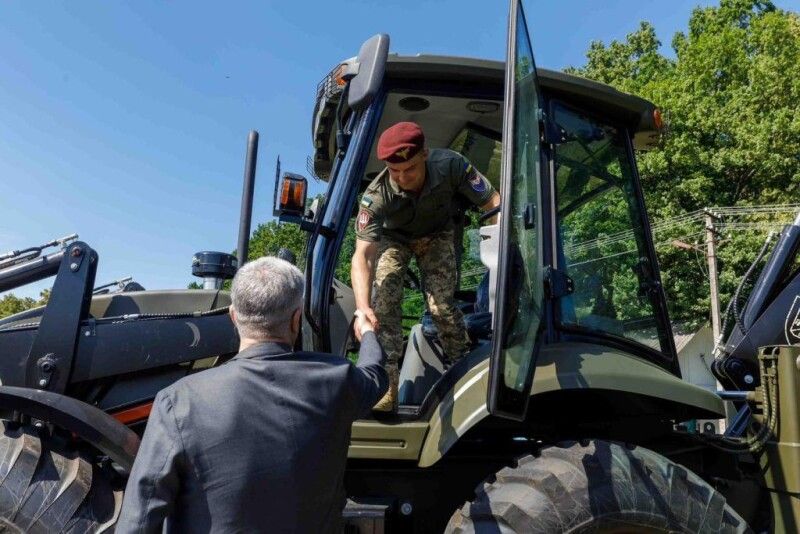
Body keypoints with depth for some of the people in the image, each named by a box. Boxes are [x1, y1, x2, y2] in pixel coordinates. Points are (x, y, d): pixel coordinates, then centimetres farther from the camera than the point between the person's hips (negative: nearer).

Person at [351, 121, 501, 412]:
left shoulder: (450, 165, -34)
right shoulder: (376, 196, -37)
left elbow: (493, 202, -27)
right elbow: (362, 255, -44)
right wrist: (362, 306, -60)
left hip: (437, 235, 1)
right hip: (394, 238, 0)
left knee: (441, 304, -14)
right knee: (384, 296, -23)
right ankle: (387, 382, -16)